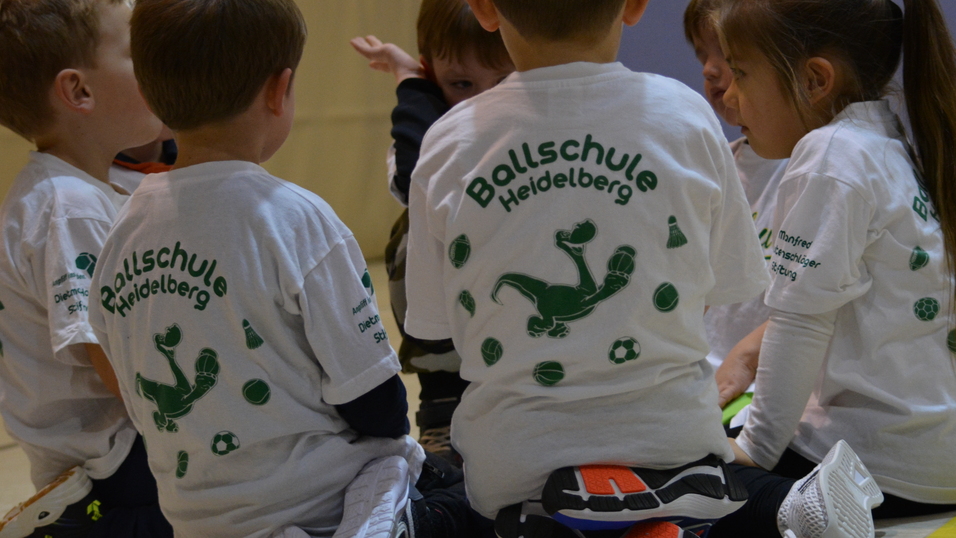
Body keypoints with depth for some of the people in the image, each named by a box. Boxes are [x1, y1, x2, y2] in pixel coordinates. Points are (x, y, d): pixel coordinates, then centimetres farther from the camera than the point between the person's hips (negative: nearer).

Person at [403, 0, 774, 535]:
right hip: (671, 440, 1)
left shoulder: (448, 144, -6)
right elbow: (719, 291, 5)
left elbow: (436, 324, 2)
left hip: (510, 462, -1)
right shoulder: (685, 116, -6)